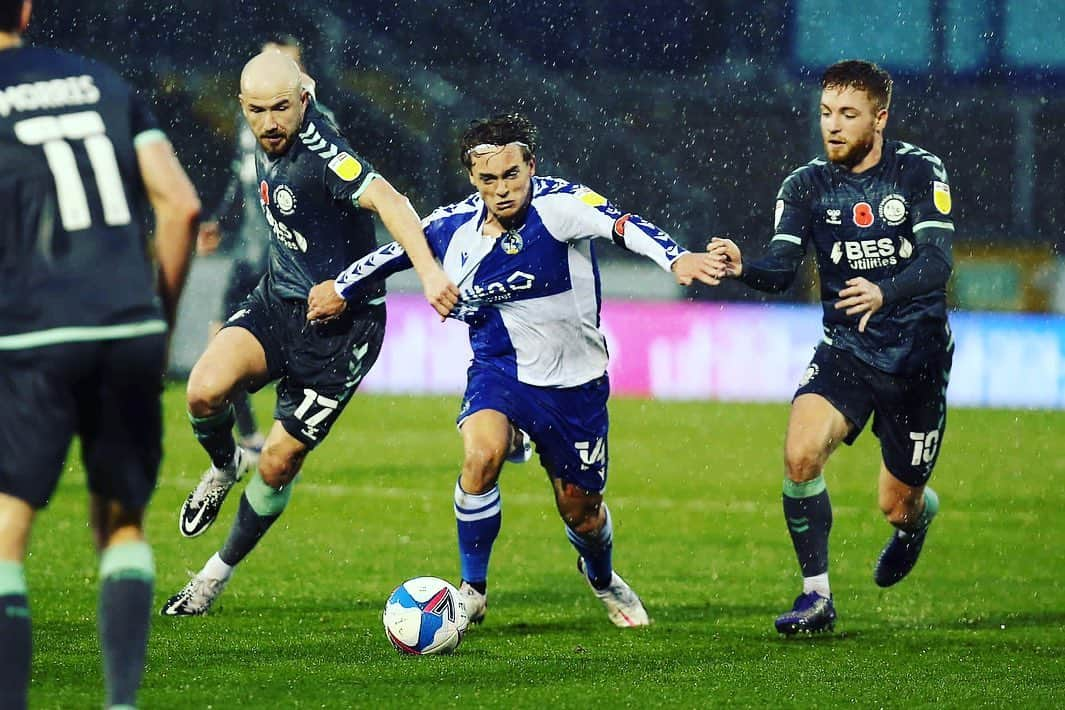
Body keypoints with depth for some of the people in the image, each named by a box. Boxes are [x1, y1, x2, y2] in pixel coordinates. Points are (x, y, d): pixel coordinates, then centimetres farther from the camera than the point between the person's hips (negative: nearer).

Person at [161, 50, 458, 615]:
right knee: (205, 390, -22)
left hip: (341, 328, -6)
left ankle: (218, 573, 21)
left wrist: (429, 272, -54)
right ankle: (223, 467, 12)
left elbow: (388, 202, -39)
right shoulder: (271, 142, -1)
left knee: (278, 463, 0)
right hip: (279, 300, 6)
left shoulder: (321, 156, -25)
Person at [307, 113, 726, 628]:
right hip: (500, 369, 1)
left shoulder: (558, 205, -23)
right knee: (480, 455, -29)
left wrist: (675, 258, -59)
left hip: (575, 382, -1)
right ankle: (472, 590, -10)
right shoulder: (454, 225, -10)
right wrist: (342, 290, 22)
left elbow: (620, 224, -41)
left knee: (580, 509, 11)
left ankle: (602, 579, 48)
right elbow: (397, 250, 11)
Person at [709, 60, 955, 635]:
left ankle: (917, 516, 45)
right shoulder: (806, 186, -2)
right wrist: (743, 268, -36)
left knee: (898, 505, 5)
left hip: (918, 354, -2)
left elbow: (937, 260, -21)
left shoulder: (919, 172, -9)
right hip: (844, 349, 2)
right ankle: (816, 596, -12)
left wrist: (883, 293, -40)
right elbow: (782, 269, -12)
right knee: (801, 453, -25)